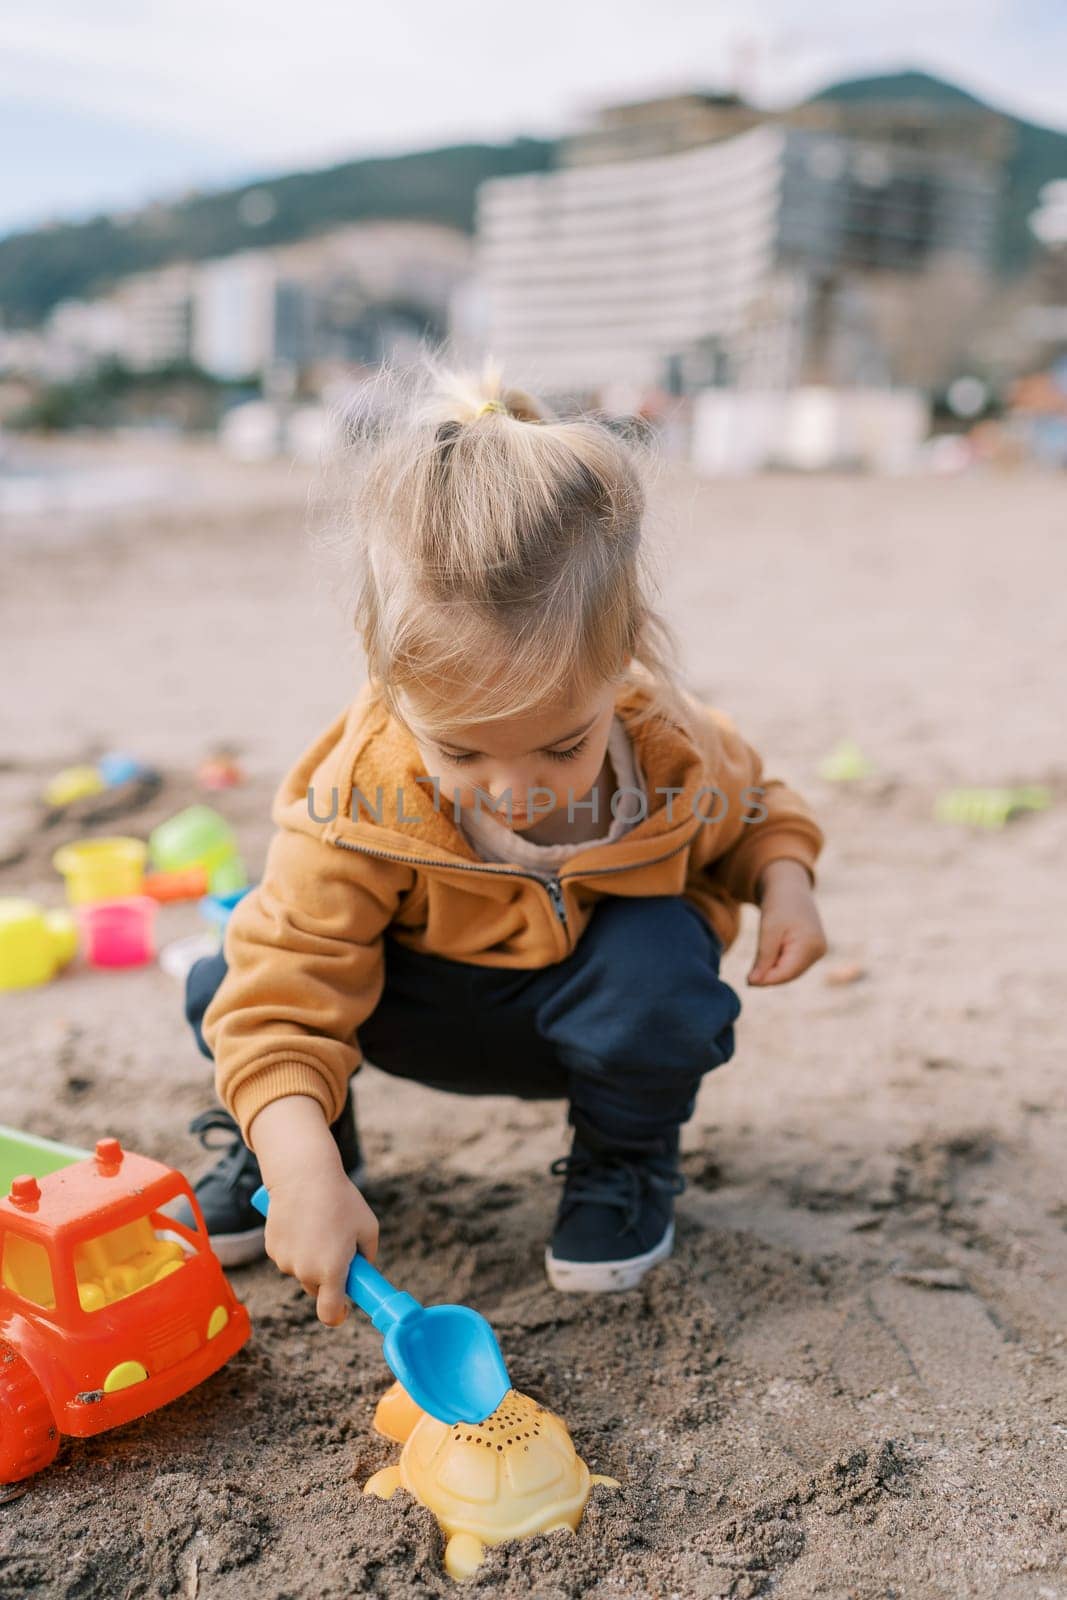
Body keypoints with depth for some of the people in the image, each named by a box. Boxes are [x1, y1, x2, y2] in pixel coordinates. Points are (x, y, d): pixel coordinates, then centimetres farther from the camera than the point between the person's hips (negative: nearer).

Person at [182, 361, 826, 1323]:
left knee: (658, 956, -34)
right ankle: (263, 1144, 11)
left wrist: (784, 880, -21)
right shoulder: (358, 800, -32)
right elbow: (284, 994, -33)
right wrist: (304, 1171, -47)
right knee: (229, 980, -24)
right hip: (428, 1008, -1)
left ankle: (627, 1157, -1)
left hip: (597, 1015, 1)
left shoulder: (678, 754, -24)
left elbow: (751, 809, 2)